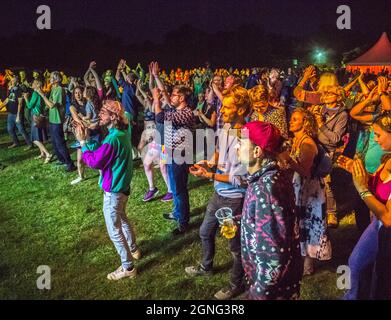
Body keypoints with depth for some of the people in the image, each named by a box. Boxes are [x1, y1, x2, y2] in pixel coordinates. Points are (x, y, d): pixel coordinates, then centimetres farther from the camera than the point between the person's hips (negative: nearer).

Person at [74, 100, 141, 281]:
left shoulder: (113, 139, -29)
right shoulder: (122, 132, 2)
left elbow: (93, 162, -24)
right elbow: (103, 155, 9)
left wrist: (82, 142, -17)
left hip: (113, 190, -10)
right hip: (122, 185, 10)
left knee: (114, 230, 4)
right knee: (121, 219, 29)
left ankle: (128, 268, 15)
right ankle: (133, 250, 46)